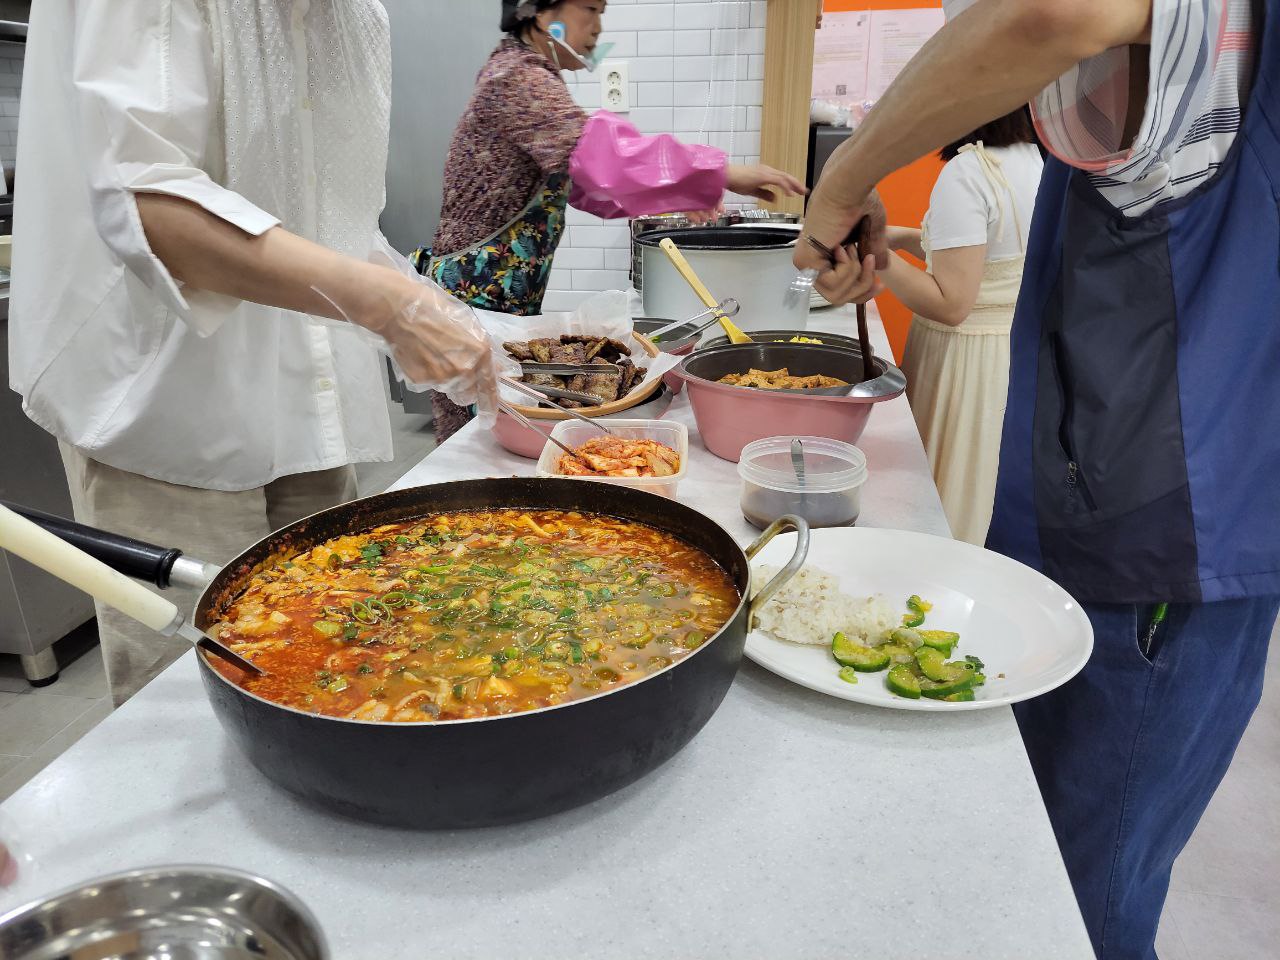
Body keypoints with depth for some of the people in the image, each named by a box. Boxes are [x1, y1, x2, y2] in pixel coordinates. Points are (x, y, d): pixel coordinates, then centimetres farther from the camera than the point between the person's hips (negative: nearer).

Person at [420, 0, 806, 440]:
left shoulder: (528, 78, 15)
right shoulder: (518, 78, -16)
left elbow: (576, 181, 24)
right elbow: (601, 153, -32)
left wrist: (673, 196, 16)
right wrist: (723, 173, -32)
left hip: (509, 298, 9)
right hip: (475, 294, -9)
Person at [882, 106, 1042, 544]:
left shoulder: (966, 172, -20)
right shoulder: (1039, 161, 4)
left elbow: (950, 305, -23)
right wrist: (907, 238, 12)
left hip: (966, 358, -8)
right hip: (1023, 352, 8)